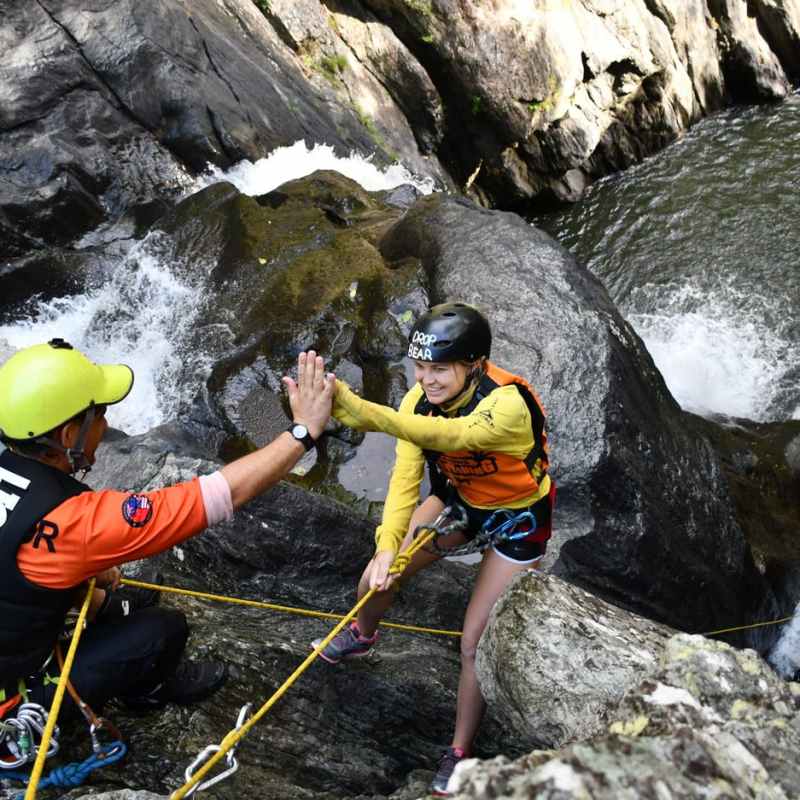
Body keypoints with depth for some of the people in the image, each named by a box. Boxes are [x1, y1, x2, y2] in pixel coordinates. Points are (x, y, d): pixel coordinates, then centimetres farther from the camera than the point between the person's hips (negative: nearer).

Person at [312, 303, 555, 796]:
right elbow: (405, 478, -25)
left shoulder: (508, 403, -39)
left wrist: (363, 412, -73)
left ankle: (459, 756, 20)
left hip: (517, 520, -5)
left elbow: (450, 435, -58)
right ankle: (362, 637, 42)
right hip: (459, 500, 5)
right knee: (376, 579, 5)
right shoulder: (421, 400, -21)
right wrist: (387, 547, -40)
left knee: (476, 644, -5)